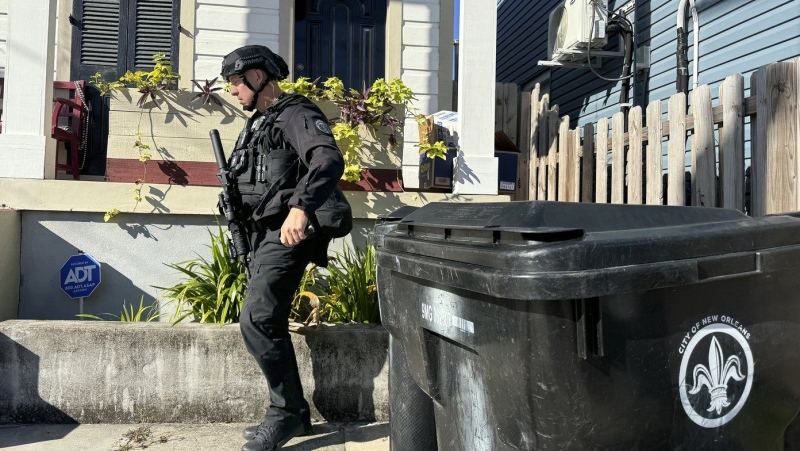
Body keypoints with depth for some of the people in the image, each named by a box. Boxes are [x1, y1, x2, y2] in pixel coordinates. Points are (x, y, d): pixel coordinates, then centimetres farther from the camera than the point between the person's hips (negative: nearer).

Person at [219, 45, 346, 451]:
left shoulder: (295, 115, -8)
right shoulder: (256, 124, 22)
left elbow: (330, 160, -26)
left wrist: (301, 207, -39)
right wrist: (237, 217, 15)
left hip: (286, 234, -10)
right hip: (263, 235, 10)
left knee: (257, 322, -15)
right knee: (267, 324, 10)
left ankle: (288, 411, 0)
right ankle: (291, 412, 21)